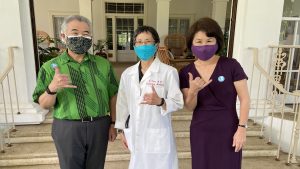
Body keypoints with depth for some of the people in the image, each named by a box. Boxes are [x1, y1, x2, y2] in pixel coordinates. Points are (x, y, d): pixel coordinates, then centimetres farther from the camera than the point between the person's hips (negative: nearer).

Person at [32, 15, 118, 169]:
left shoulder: (103, 64, 1)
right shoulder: (50, 67, -4)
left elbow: (112, 95, 7)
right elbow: (44, 105, -3)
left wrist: (113, 123, 4)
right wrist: (52, 88, -23)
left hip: (99, 126, 2)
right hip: (67, 129, -1)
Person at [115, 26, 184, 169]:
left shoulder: (168, 72, -10)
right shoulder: (127, 73, 5)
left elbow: (178, 102, -8)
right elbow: (123, 103, 9)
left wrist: (160, 101, -27)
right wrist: (123, 130, 11)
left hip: (158, 135, -3)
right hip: (135, 134, 4)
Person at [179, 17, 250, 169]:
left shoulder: (231, 65, -11)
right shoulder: (186, 72, -3)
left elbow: (244, 99, -7)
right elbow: (189, 107, -4)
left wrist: (241, 128, -11)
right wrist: (193, 92, -23)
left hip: (228, 131, -2)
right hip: (200, 132, 2)